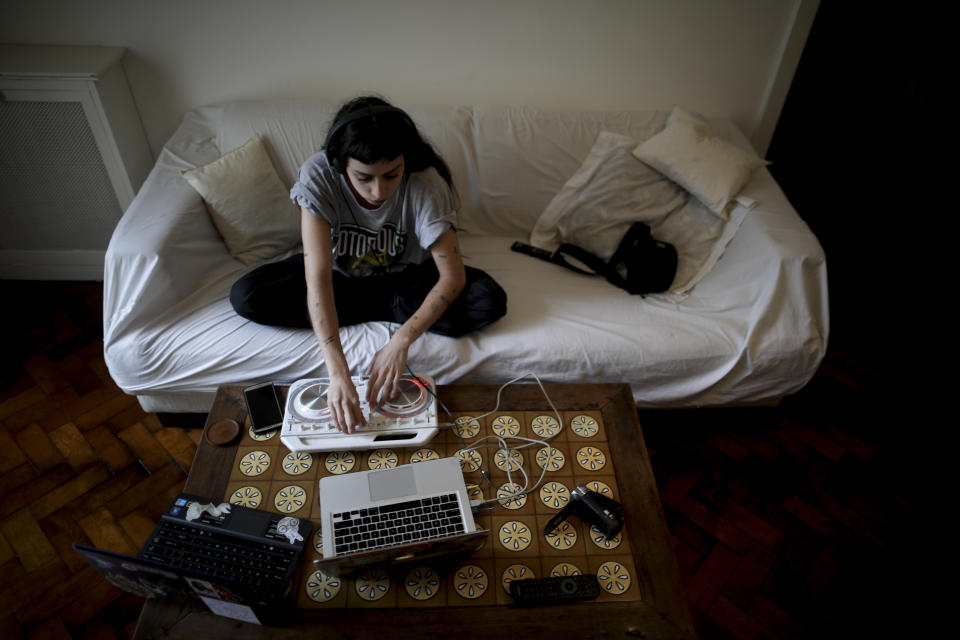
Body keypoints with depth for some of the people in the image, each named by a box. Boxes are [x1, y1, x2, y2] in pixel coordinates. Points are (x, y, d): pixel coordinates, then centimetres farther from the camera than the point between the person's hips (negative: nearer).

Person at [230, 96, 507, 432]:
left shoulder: (425, 182, -30)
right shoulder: (318, 176, -30)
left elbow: (453, 276, -31)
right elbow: (317, 275, -37)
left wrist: (401, 341, -43)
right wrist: (338, 372, -46)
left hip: (405, 274, -1)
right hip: (341, 274, 2)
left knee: (488, 301, -26)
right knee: (245, 297, -21)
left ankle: (379, 309, -9)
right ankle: (388, 307, -11)